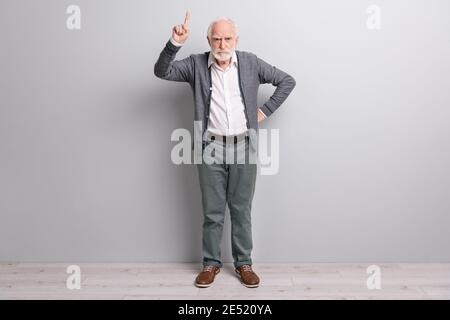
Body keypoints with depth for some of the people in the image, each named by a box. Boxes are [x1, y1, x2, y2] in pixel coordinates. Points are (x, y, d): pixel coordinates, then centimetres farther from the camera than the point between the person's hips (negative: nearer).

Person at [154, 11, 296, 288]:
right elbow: (162, 72, -9)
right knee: (212, 212, 8)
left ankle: (244, 263, 26)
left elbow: (287, 81, 10)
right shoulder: (196, 65, 1)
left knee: (242, 210, 10)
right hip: (211, 148, 0)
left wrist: (265, 111, 3)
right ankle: (211, 263, 26)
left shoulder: (251, 63, 3)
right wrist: (175, 43, -23)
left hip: (243, 146, 1)